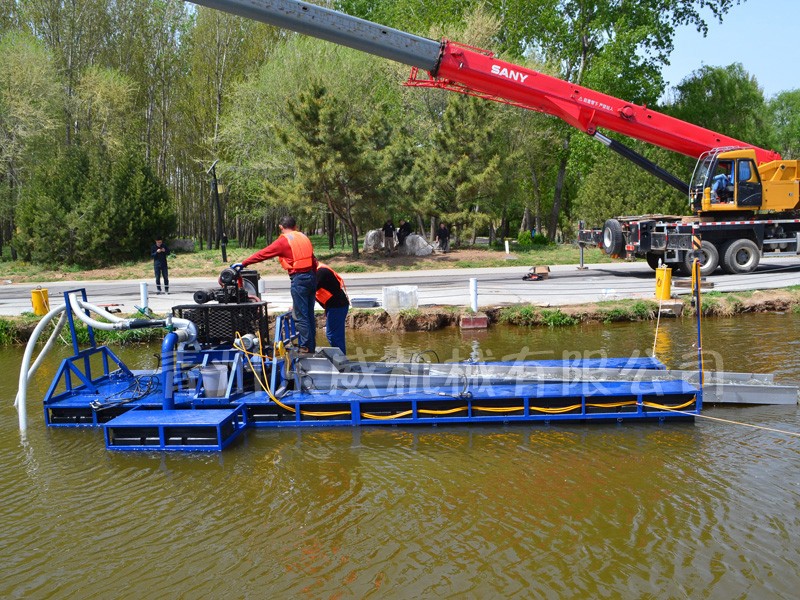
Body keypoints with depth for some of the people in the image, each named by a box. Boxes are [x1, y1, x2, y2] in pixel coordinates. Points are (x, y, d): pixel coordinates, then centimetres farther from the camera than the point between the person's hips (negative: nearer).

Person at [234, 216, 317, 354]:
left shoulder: (283, 241, -5)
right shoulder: (304, 238, 15)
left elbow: (263, 254, -3)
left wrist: (243, 263, 5)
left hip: (299, 279, -7)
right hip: (311, 276, 7)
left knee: (300, 316, -3)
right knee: (309, 314, 13)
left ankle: (306, 348, -1)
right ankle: (311, 347, 18)